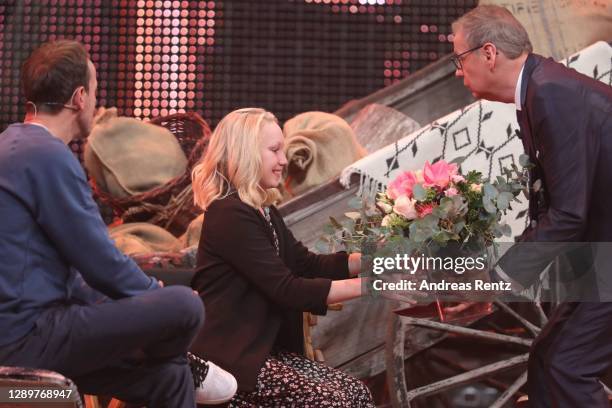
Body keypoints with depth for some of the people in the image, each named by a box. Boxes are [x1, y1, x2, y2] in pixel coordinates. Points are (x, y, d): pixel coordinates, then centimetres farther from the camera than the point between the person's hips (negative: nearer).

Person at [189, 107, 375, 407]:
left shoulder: (264, 213, 16)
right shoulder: (230, 214, -16)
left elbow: (308, 264, 12)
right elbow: (287, 289, -21)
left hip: (264, 348, 10)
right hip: (229, 357, -10)